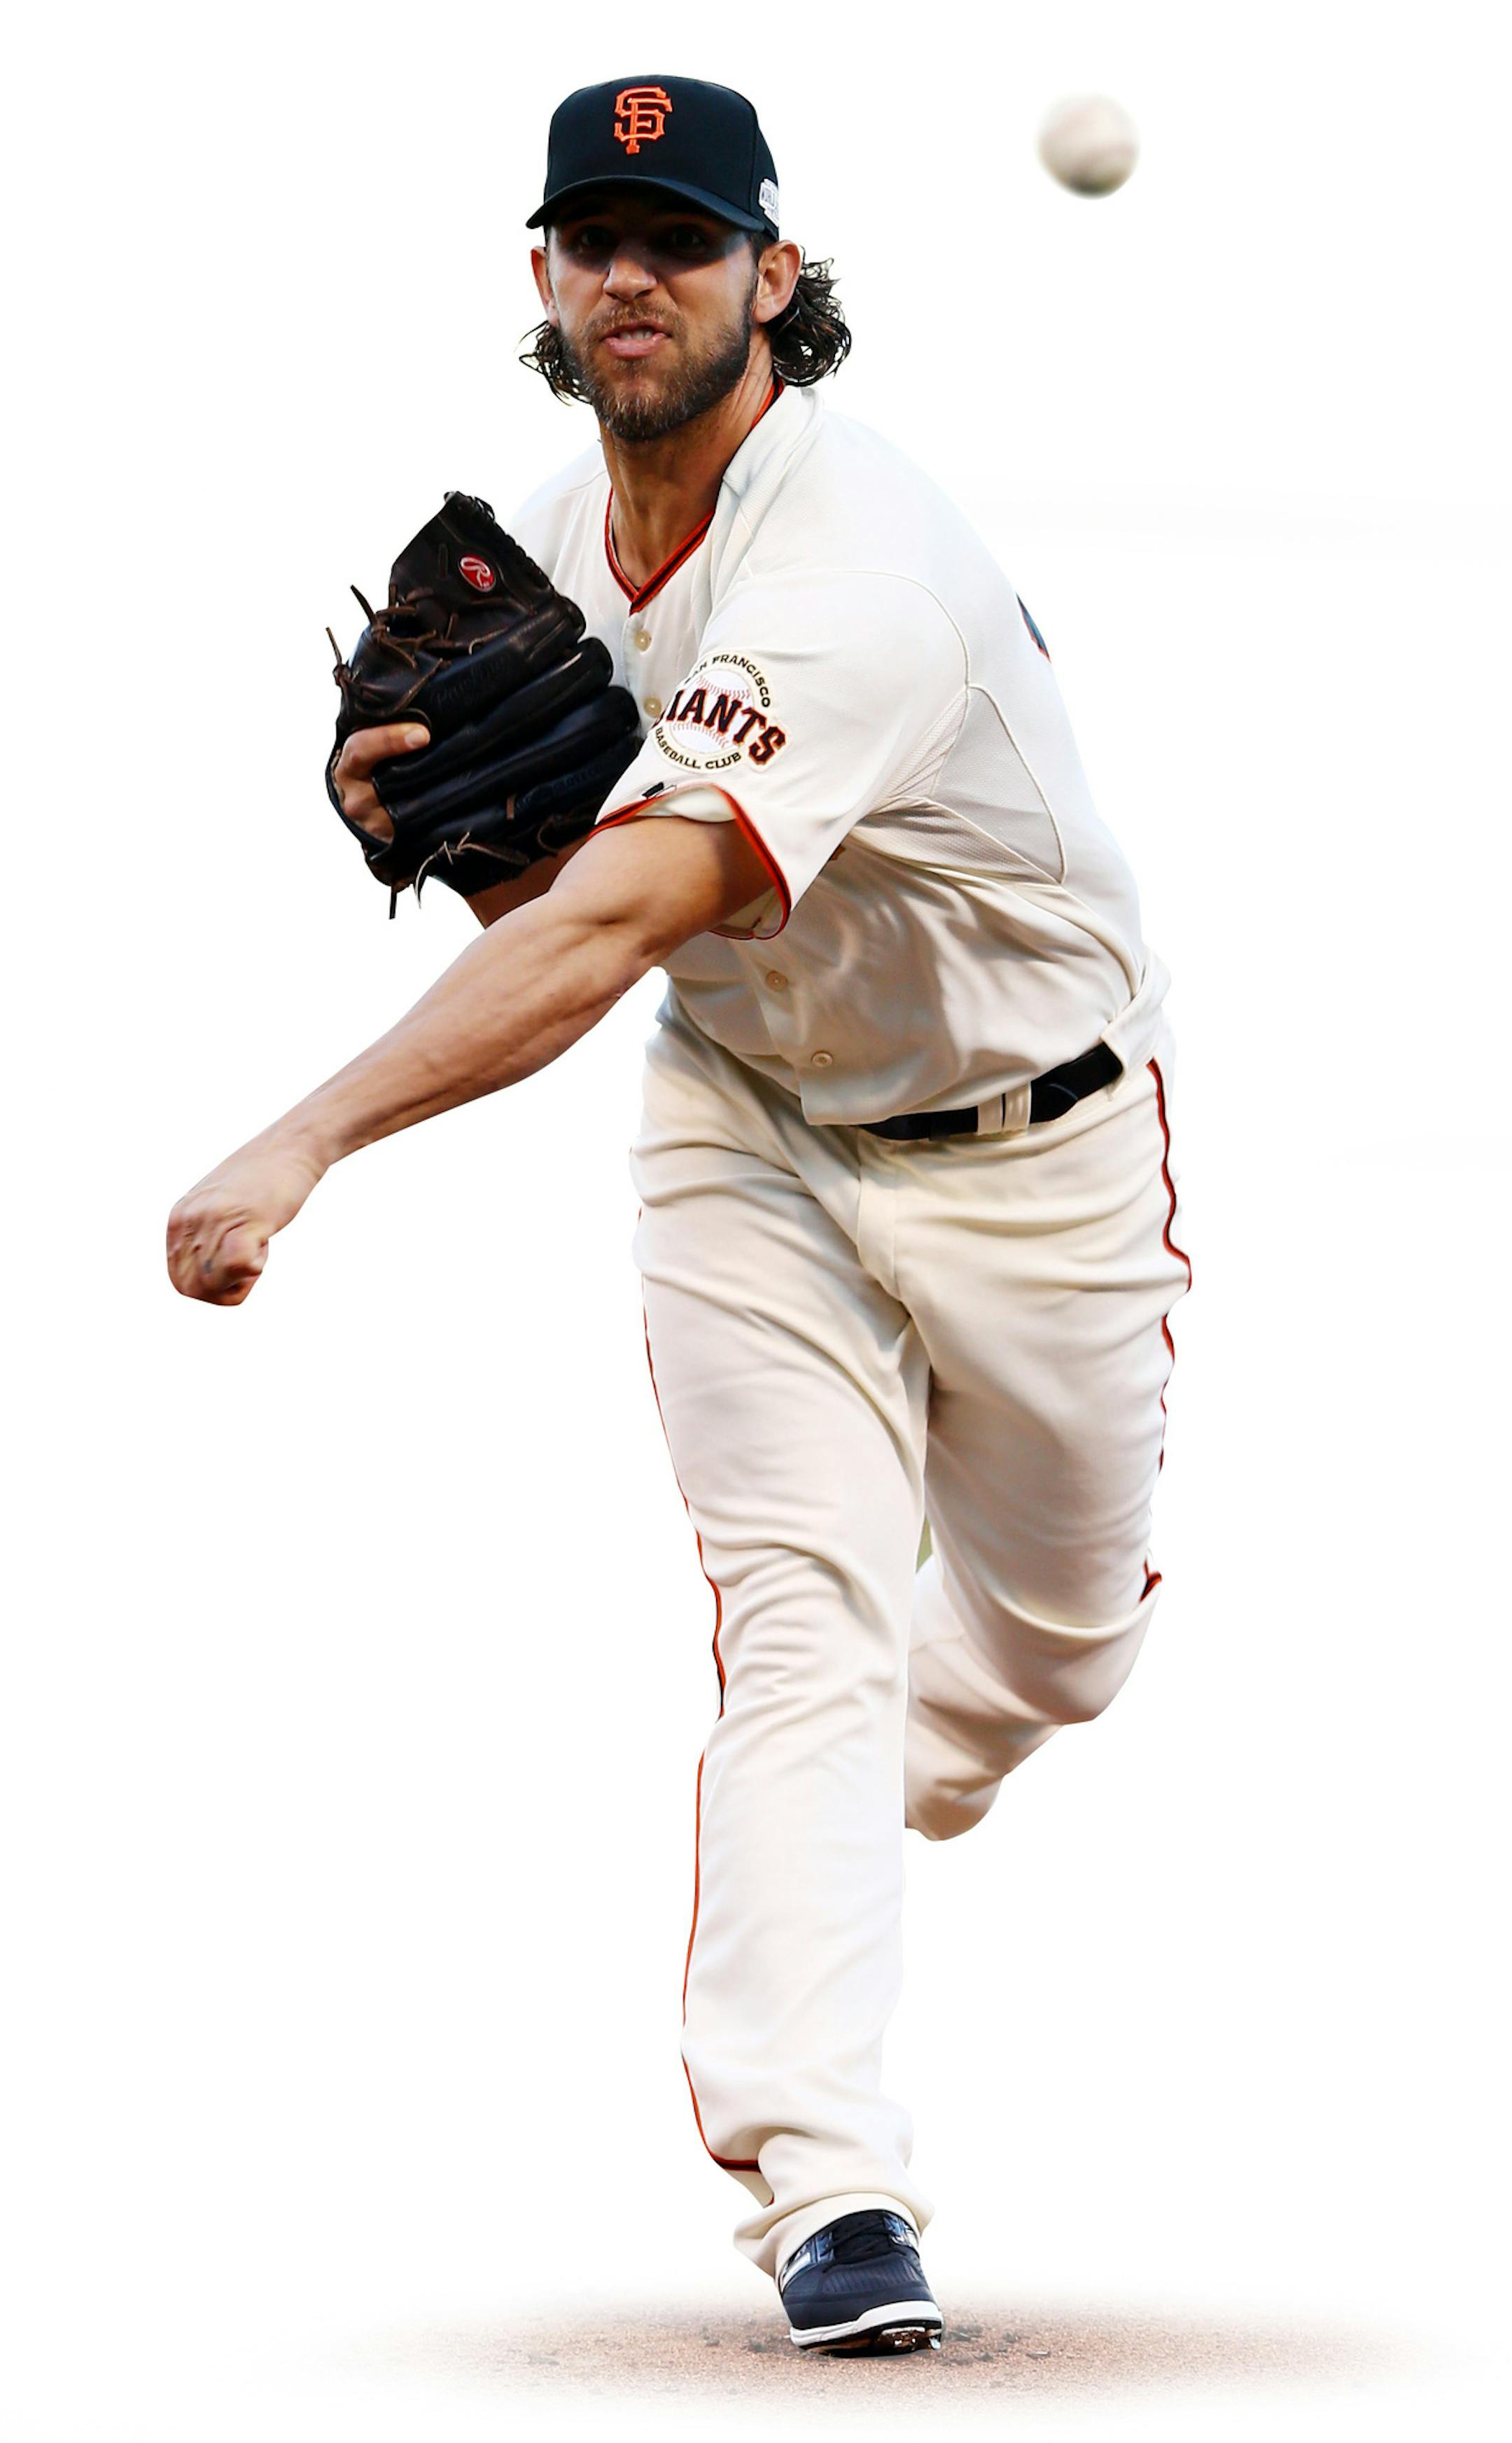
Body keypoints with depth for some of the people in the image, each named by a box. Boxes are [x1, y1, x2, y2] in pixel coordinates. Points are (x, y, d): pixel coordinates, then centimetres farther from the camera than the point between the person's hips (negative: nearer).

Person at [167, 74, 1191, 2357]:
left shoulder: (854, 563, -33)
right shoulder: (546, 543, -7)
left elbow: (625, 916, -46)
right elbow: (572, 909, 5)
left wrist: (309, 1138, -55)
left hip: (1033, 1143, -4)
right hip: (751, 1127, 4)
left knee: (1057, 1647, 14)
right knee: (801, 1616, -14)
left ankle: (855, 1811, 48)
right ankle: (825, 2182, -19)